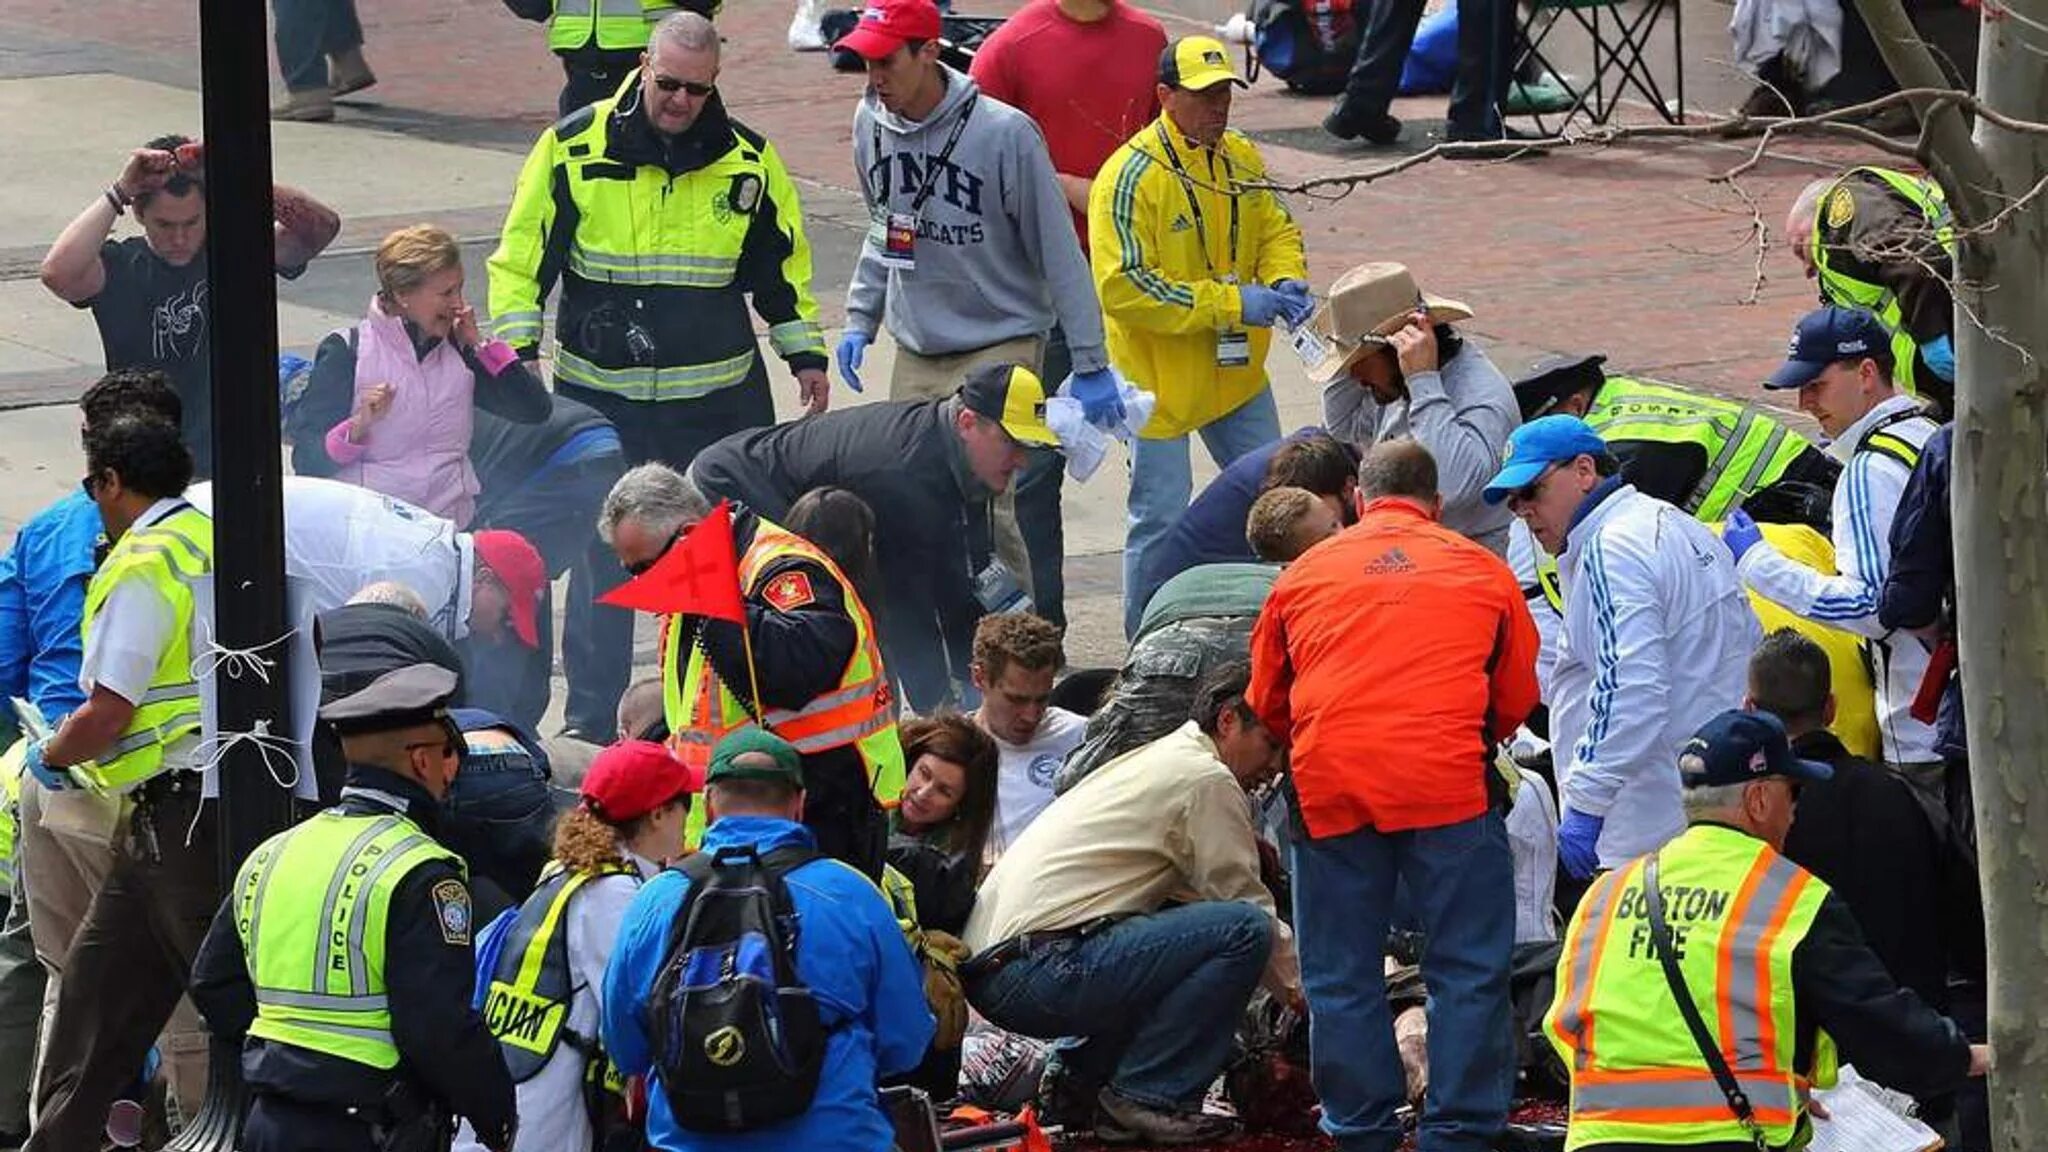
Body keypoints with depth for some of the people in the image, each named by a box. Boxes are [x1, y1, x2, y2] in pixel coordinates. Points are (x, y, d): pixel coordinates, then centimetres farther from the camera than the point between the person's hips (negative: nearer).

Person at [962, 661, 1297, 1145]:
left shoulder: (1154, 760, 27)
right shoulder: (1207, 778, -4)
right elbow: (1247, 907, -2)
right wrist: (1303, 988, 10)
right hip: (1038, 973, -10)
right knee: (1244, 930, -14)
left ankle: (1075, 1079, 17)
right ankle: (1146, 1098, -10)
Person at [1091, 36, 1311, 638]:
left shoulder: (1242, 158, 2)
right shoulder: (1131, 176, -21)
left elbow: (1276, 229, 15)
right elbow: (1124, 288, -26)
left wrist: (1285, 280, -10)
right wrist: (1230, 303, -26)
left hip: (1237, 374, 7)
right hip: (1162, 378, -7)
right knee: (1160, 519, -1)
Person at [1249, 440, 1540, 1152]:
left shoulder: (1303, 576, 16)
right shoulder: (1484, 572, 13)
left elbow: (1265, 705, 23)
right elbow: (1516, 700, 19)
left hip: (1328, 790, 1)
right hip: (1450, 785, -1)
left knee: (1340, 978, 10)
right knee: (1469, 972, 4)